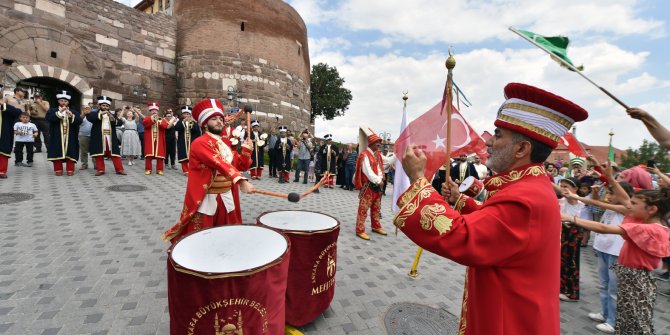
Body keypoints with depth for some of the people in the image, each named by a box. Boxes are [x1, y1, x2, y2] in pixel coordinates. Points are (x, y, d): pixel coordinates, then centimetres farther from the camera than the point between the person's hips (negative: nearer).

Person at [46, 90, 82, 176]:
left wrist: (71, 116, -18)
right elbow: (48, 118, -10)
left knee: (70, 153, 0)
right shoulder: (52, 110, 10)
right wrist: (59, 112, -16)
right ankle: (58, 170, 10)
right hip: (57, 137, 0)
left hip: (70, 137, 0)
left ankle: (70, 170, 6)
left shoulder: (74, 112, 12)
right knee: (57, 152, 1)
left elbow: (79, 121, -2)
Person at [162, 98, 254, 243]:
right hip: (205, 201, -7)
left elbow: (242, 165, 11)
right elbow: (220, 164, -30)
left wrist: (246, 148, -5)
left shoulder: (226, 144, 12)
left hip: (226, 199, 7)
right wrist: (241, 181, -41)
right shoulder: (200, 143, -15)